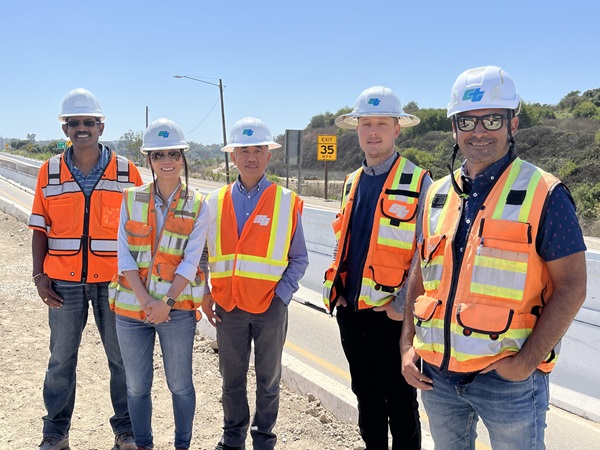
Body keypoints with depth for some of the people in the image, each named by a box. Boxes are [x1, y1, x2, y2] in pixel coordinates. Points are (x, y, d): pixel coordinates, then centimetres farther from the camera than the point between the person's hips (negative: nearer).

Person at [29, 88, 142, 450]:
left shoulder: (126, 171, -1)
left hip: (115, 281, -1)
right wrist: (39, 276, -2)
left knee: (122, 357, 9)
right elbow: (40, 228, 5)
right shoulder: (50, 172, 3)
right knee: (61, 359, 12)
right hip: (63, 282, 1)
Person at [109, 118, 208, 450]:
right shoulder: (131, 199, 2)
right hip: (132, 306, 2)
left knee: (180, 384, 10)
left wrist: (166, 302, -17)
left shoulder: (197, 206, -2)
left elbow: (190, 261, -8)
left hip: (176, 308, -2)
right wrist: (145, 301, -13)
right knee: (137, 386, 13)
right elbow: (125, 256, -3)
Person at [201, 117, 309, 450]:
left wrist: (282, 295, -9)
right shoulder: (215, 202, 4)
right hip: (228, 306, 2)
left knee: (268, 380, 13)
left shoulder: (286, 202, -3)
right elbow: (203, 254, 10)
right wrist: (205, 295, 2)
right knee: (231, 378, 15)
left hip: (270, 307, -2)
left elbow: (299, 259, 1)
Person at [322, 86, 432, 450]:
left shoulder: (418, 182, -8)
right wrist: (333, 288, 7)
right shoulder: (352, 183, 11)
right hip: (351, 311, 6)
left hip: (390, 314, -6)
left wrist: (402, 304, -16)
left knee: (400, 403, 9)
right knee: (366, 397, 19)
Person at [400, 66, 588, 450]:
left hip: (508, 376, -4)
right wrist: (408, 345, 4)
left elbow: (571, 287, -9)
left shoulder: (544, 193, -7)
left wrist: (528, 360, -16)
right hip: (437, 374, 5)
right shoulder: (438, 194, 7)